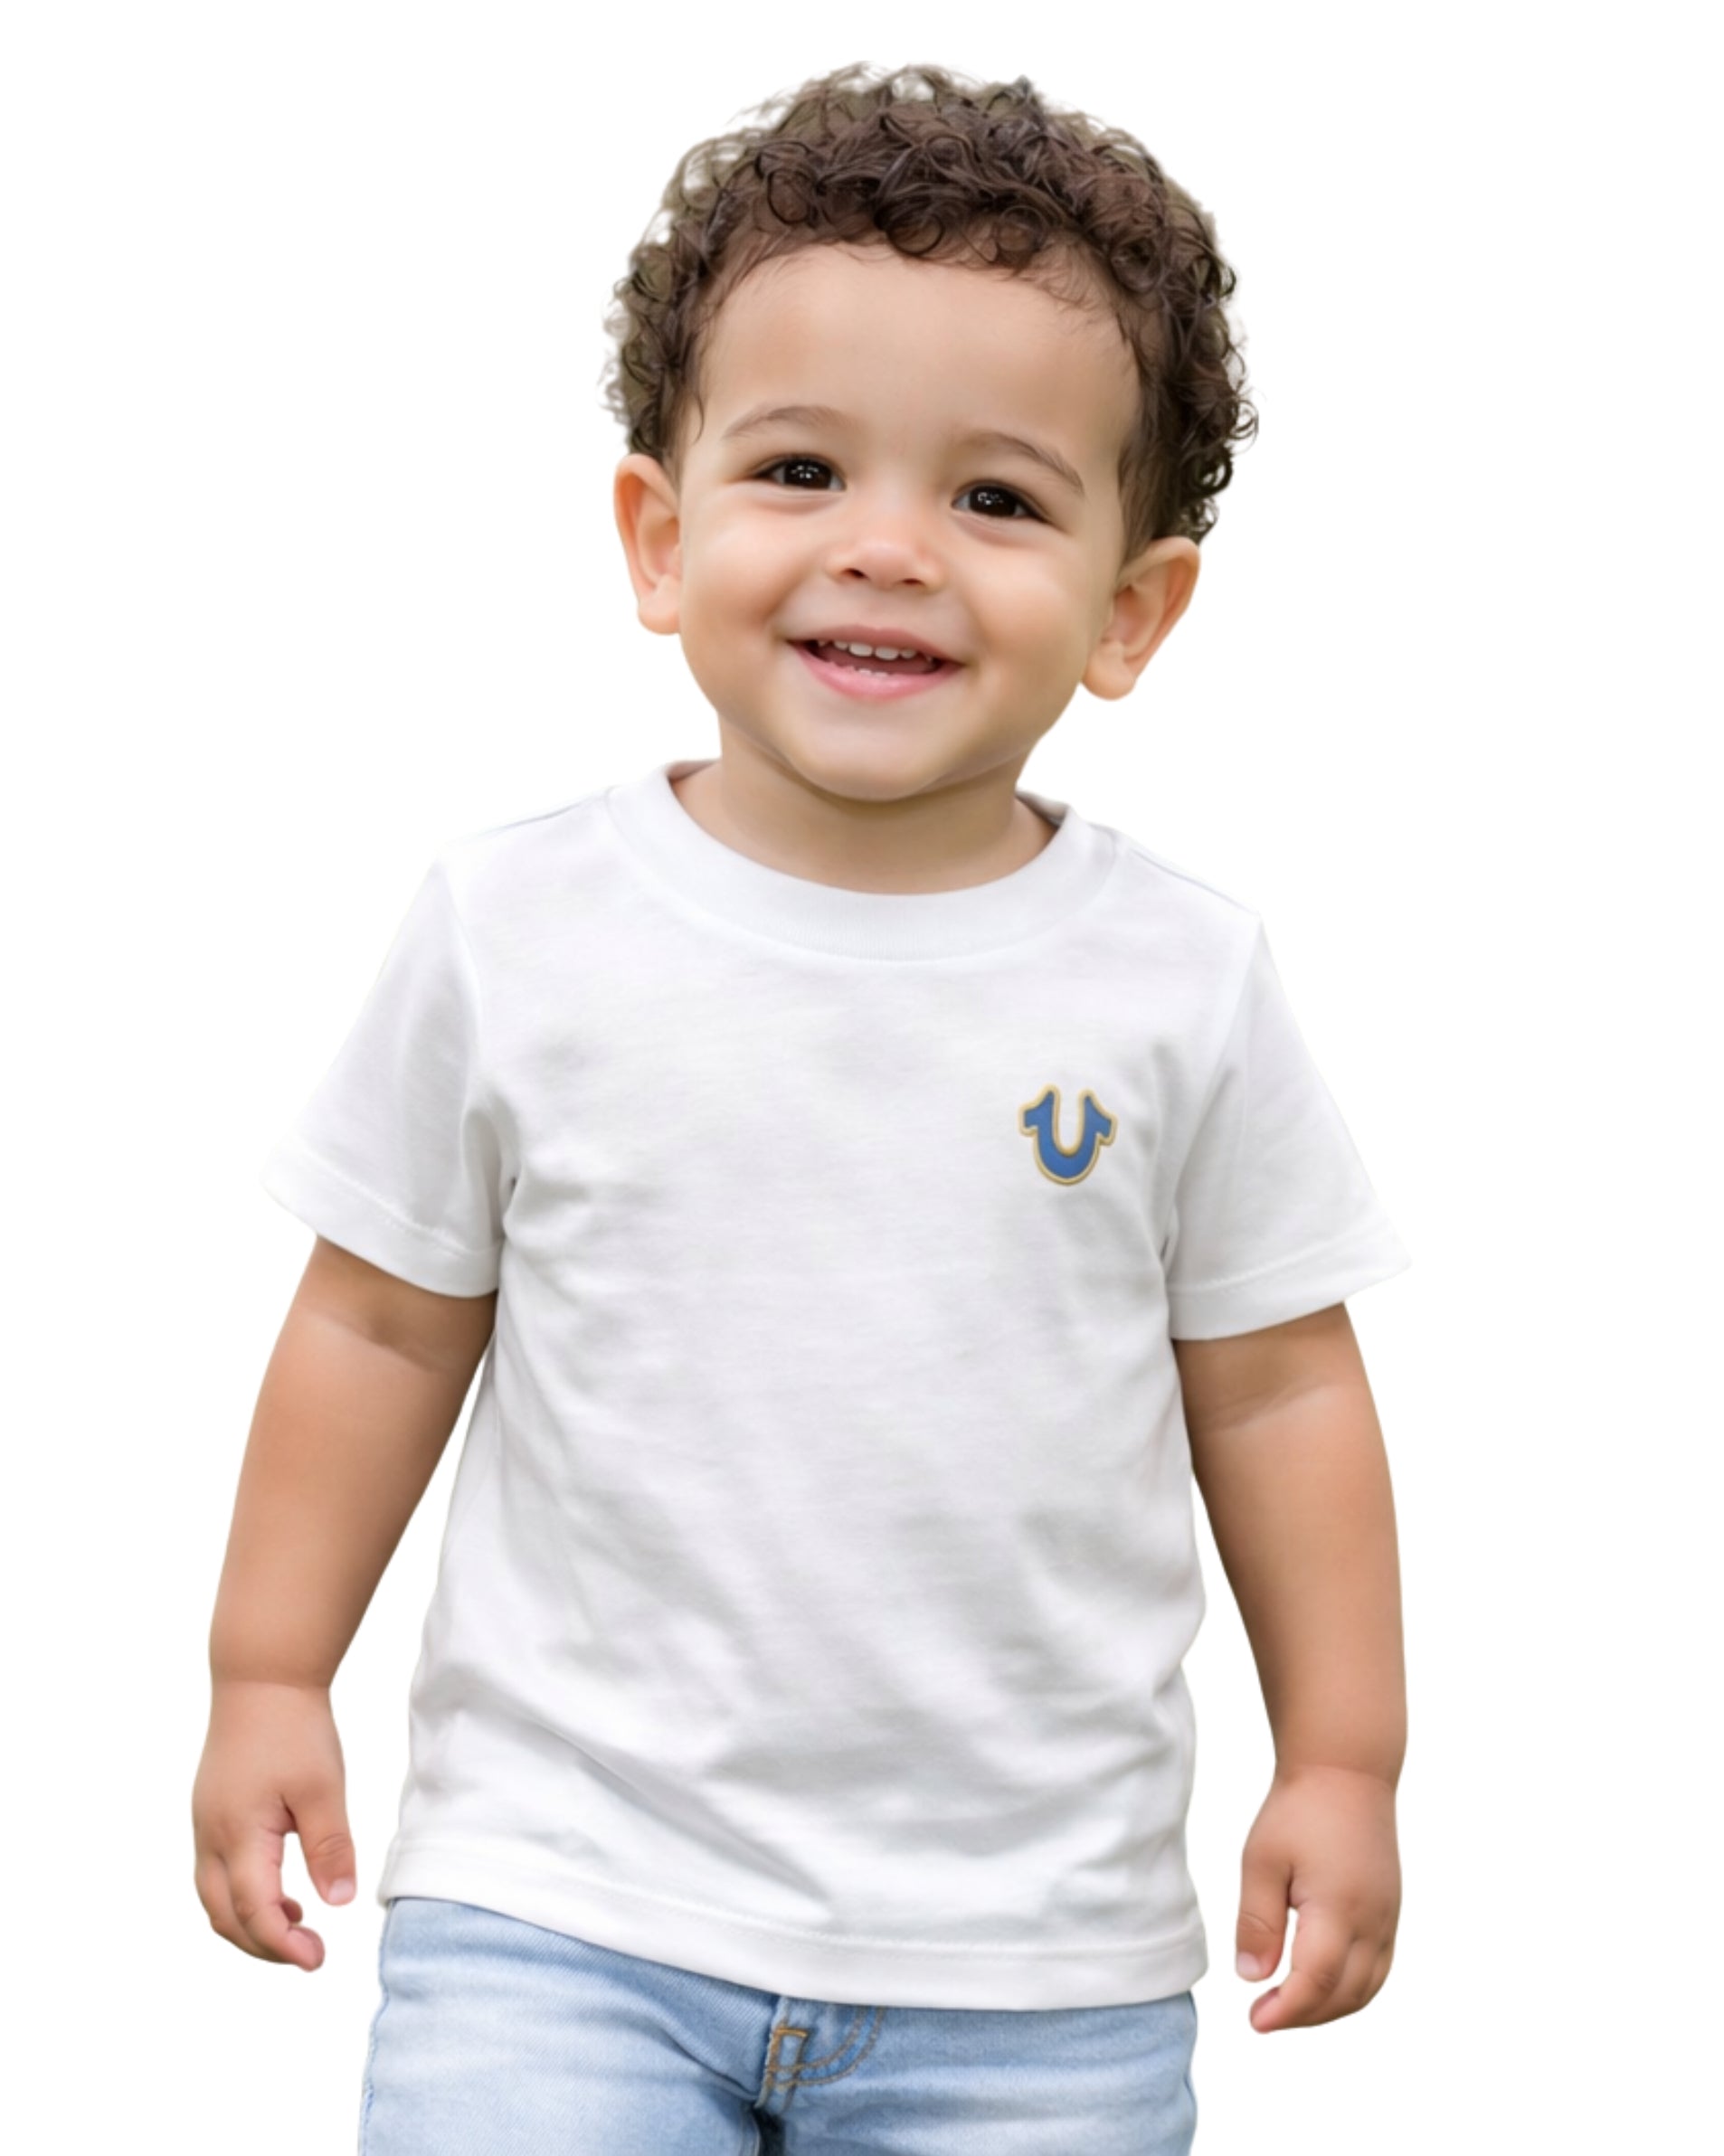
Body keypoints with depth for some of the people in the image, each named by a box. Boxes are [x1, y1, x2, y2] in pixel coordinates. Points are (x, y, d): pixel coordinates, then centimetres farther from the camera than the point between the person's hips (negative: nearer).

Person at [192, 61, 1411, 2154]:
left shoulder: (1185, 982, -3)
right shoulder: (515, 931, -4)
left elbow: (1273, 1384, 5)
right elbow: (383, 1324, 5)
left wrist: (1342, 1761, 6)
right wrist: (269, 1677, 5)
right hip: (562, 1902, 0)